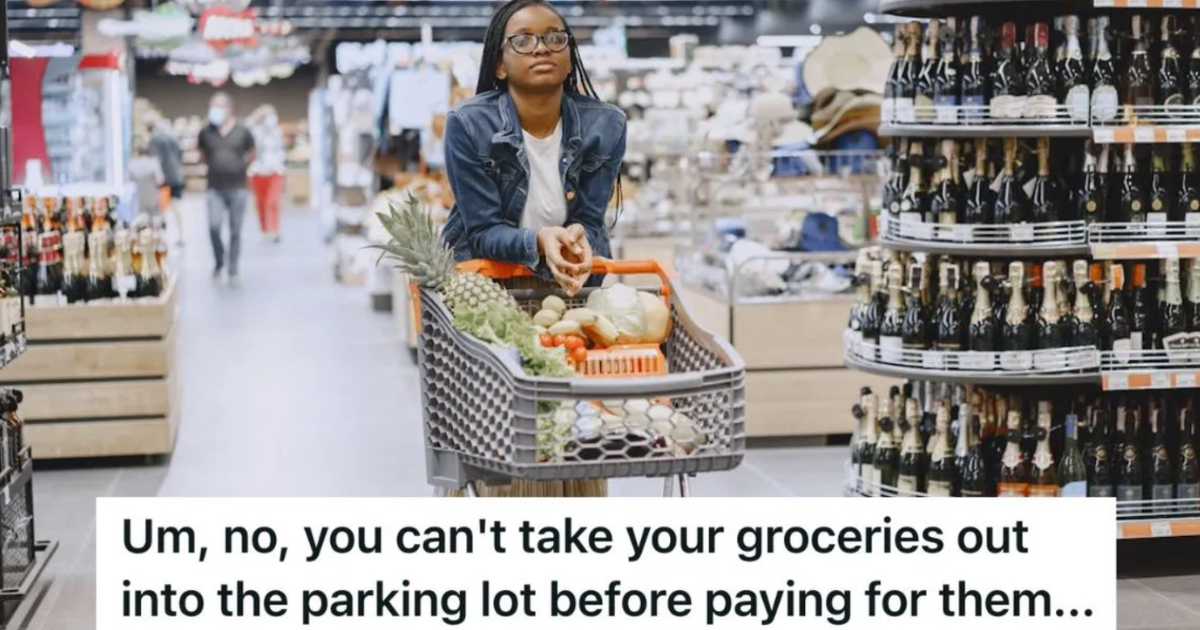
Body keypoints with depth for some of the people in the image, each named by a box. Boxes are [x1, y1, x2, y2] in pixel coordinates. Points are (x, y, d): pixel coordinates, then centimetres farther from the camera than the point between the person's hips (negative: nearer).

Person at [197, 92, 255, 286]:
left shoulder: (242, 132, -3)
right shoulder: (206, 133, 0)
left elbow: (251, 153, 14)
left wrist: (240, 166, 7)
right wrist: (214, 166, 11)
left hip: (238, 188, -1)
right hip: (215, 188, 1)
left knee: (235, 231, 3)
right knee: (214, 226, -15)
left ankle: (233, 272, 13)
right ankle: (219, 261, 10)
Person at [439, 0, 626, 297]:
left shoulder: (606, 125, -10)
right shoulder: (467, 125, -17)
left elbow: (589, 222, -7)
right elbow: (483, 232, -16)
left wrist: (576, 241, -30)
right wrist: (539, 241, -34)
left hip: (572, 279, 2)